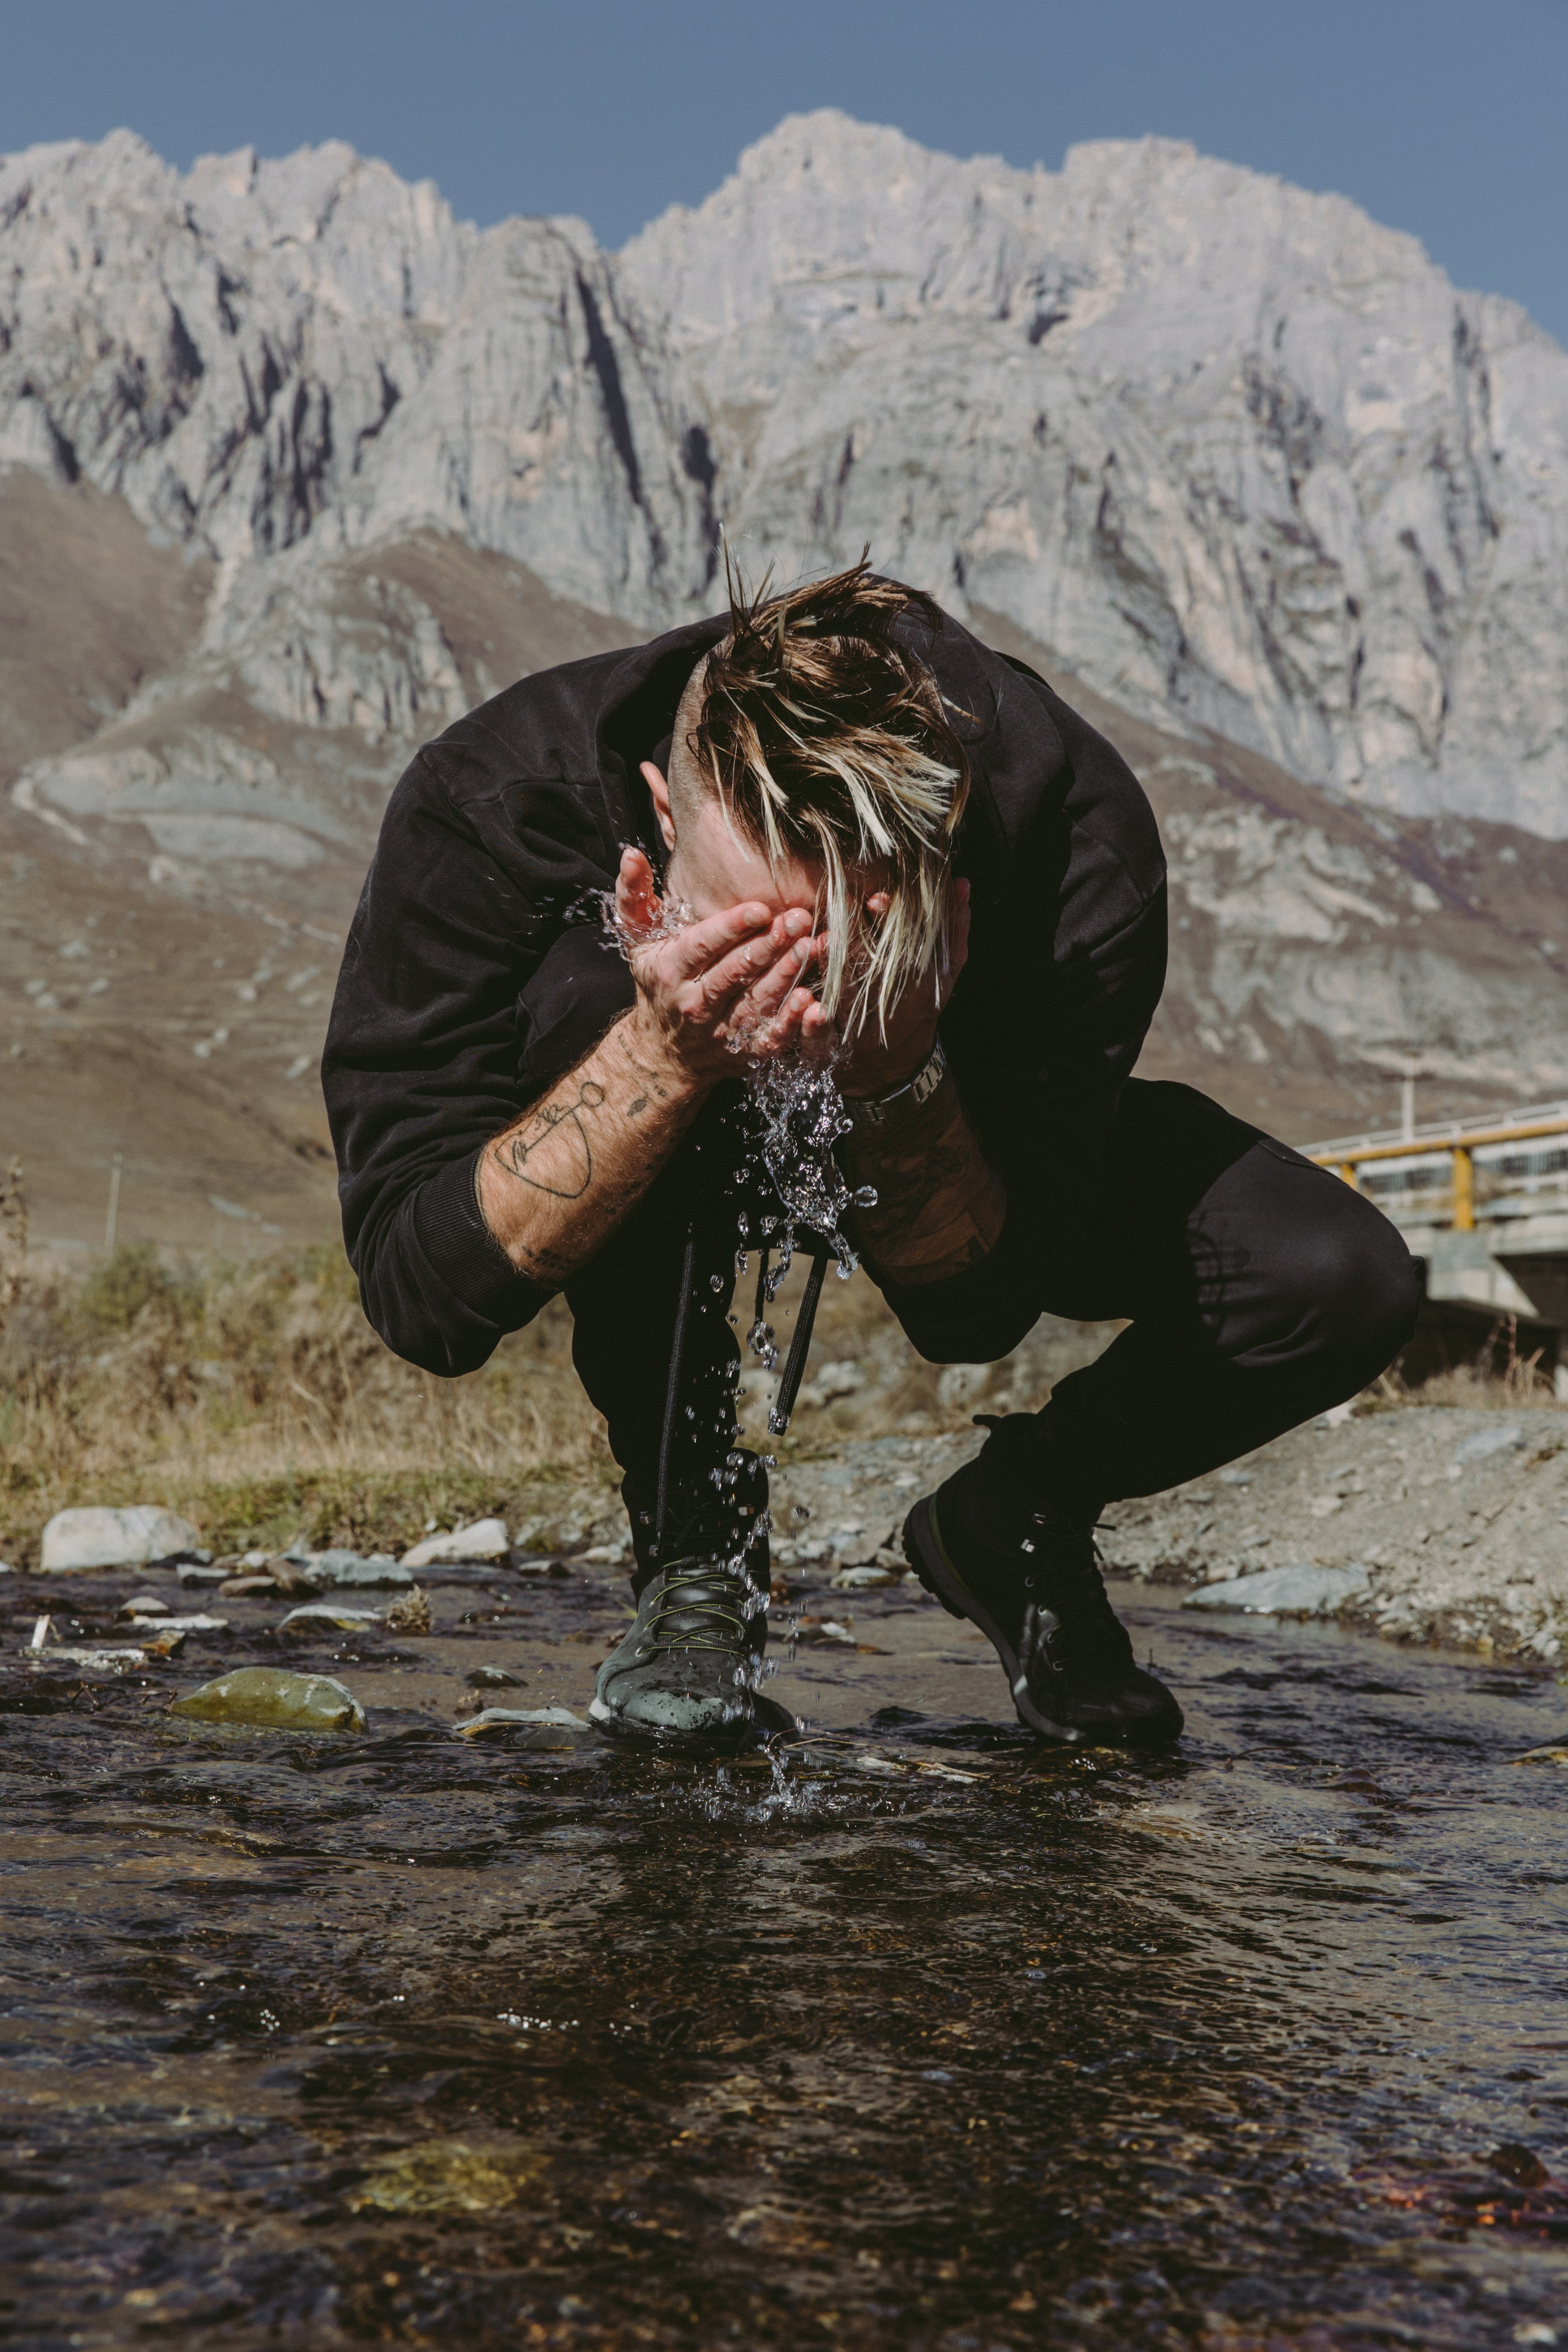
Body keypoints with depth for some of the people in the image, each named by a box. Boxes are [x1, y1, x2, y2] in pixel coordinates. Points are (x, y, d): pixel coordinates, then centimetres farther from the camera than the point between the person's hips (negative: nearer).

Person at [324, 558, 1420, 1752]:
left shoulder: (1078, 827, -35)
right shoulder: (487, 800, -35)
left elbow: (982, 1309, -27)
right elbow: (419, 1296, -34)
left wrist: (892, 1073, -46)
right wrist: (664, 1059, -47)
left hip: (958, 1154, 1)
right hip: (684, 1177, 0)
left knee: (1339, 1282, -22)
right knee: (591, 991, -36)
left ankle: (1005, 1524, 8)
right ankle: (694, 1560, -15)